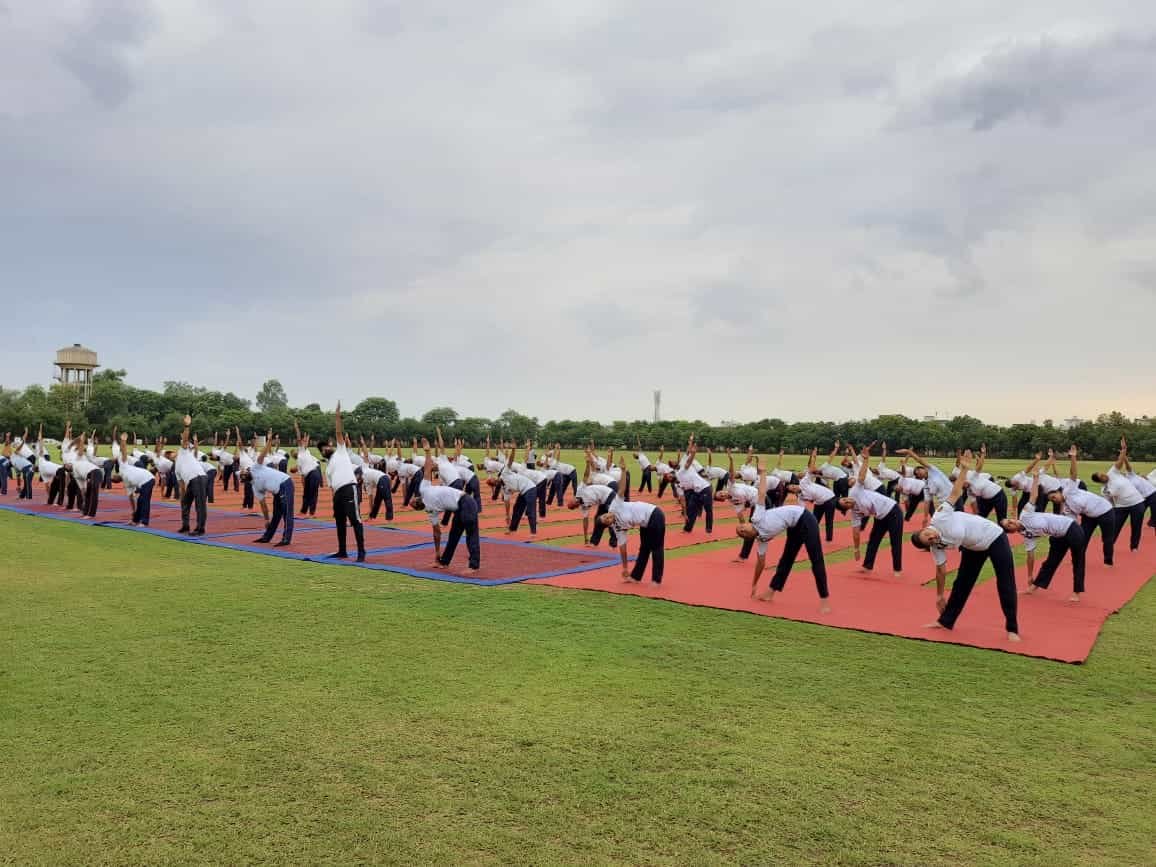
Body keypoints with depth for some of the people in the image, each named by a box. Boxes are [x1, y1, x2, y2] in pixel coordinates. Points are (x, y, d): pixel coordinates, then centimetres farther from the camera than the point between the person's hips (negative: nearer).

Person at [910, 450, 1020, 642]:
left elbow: (955, 493, -27)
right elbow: (941, 570, -3)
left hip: (995, 538, -5)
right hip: (974, 548, 5)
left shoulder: (940, 517, -30)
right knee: (962, 583, 10)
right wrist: (939, 595, 3)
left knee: (1006, 585, -2)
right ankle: (945, 621, 23)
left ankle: (1012, 629, 8)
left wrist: (964, 468, -33)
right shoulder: (937, 547, -14)